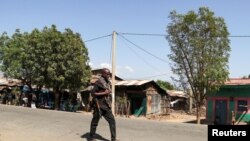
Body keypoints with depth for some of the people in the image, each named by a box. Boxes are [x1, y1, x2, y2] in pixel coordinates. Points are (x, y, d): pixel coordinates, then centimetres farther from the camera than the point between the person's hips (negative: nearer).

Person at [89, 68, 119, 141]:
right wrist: (104, 93, -20)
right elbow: (93, 93, -17)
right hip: (99, 106, -7)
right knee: (95, 121, 7)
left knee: (112, 121, 2)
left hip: (106, 106, 7)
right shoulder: (99, 82, -13)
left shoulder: (108, 82, 11)